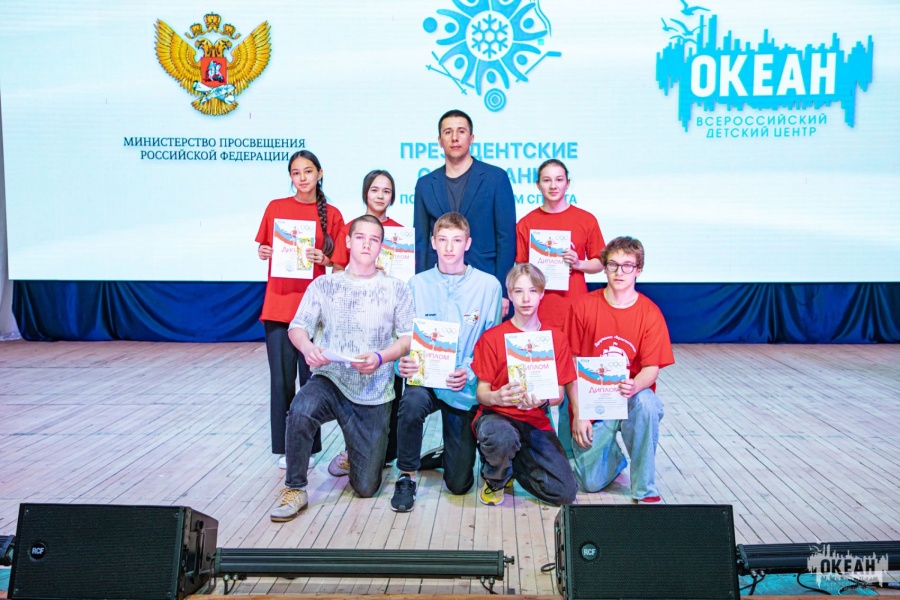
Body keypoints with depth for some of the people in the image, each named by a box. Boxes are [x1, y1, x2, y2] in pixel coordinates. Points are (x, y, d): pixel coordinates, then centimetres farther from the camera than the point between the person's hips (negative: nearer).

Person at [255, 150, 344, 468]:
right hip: (279, 304, 1)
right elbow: (264, 249, 14)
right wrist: (263, 253, -7)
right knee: (281, 378, 2)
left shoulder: (332, 214, 4)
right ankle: (284, 447, 14)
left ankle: (308, 446, 15)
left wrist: (324, 260, -12)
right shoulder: (276, 207, 7)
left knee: (310, 377, 2)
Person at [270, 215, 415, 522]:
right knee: (301, 410, -37)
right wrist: (307, 347, -26)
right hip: (330, 380, 0)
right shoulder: (324, 285, 3)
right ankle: (294, 490, -14)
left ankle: (358, 452, 37)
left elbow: (408, 338, -1)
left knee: (366, 488, 0)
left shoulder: (396, 288, 2)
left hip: (374, 395, 0)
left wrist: (381, 357, -21)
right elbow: (298, 327, -2)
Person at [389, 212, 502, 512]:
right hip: (425, 377, 1)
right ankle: (407, 477, -12)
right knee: (412, 402, -38)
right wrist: (403, 363, -20)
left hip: (466, 386, 0)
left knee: (459, 484, -1)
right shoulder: (417, 284, 1)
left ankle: (452, 451, 36)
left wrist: (470, 371, -19)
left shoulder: (488, 285, -3)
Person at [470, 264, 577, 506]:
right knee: (502, 438, -41)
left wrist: (542, 400, -21)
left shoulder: (557, 338, 5)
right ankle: (495, 477, -2)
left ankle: (513, 462, 17)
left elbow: (559, 394, 4)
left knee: (565, 493, -13)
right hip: (497, 415, -3)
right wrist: (496, 397, -28)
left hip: (536, 422, 3)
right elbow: (481, 392, -3)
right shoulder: (492, 337, -3)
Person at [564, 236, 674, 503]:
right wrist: (578, 414, -10)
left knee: (646, 402, -37)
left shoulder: (650, 313, -4)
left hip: (631, 399, 0)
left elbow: (651, 368, -8)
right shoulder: (584, 306, -5)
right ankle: (613, 455, 28)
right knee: (592, 483, -11)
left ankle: (645, 489, -16)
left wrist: (635, 386, -31)